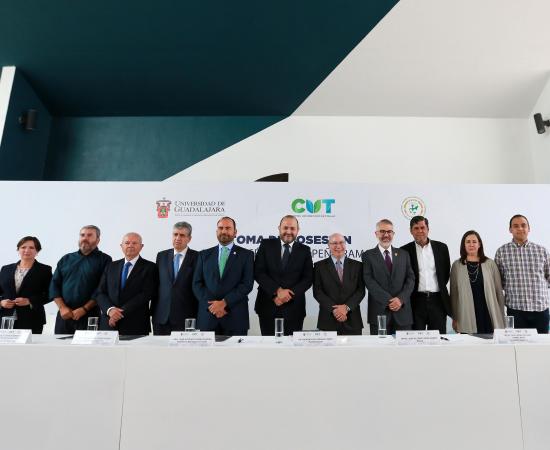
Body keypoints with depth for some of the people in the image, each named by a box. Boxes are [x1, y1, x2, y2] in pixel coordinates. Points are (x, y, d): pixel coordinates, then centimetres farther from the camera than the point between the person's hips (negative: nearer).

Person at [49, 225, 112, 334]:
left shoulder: (104, 260, 0)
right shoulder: (66, 259, 14)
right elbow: (54, 284, 10)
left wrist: (84, 309, -12)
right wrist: (62, 307, -3)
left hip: (89, 316, -4)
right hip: (64, 315, 4)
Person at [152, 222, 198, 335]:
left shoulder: (197, 257, -3)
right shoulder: (161, 256, 9)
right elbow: (156, 285, 11)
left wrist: (198, 315, -6)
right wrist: (153, 310, 8)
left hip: (186, 317, -3)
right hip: (161, 317, 3)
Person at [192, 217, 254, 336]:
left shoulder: (246, 255, 5)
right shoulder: (204, 255, 11)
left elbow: (247, 284, -4)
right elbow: (197, 284, 5)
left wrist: (224, 302, -12)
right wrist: (212, 305, -8)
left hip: (235, 316, -1)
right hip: (207, 315, 2)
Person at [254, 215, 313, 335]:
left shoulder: (304, 250, 6)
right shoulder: (266, 245, 3)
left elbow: (308, 278, 1)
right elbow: (258, 272, -4)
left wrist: (289, 294, -12)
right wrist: (277, 291, -15)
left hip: (293, 308, 1)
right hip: (268, 306, 0)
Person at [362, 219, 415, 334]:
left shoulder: (404, 254, 13)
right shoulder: (368, 255, 3)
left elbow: (411, 278, 6)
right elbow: (369, 281, -6)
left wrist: (401, 299, -10)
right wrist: (389, 301, -14)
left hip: (402, 311, 3)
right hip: (379, 312, -2)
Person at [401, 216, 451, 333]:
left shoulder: (441, 248, 6)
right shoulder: (405, 251, 0)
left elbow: (446, 273, 12)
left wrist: (439, 289, 10)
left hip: (438, 300, 2)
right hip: (416, 301, -1)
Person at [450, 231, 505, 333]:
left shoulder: (490, 264, 5)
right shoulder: (457, 265, 4)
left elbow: (499, 291, 8)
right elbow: (454, 293, 7)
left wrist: (501, 316, 6)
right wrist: (454, 318, 6)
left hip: (489, 316, 1)